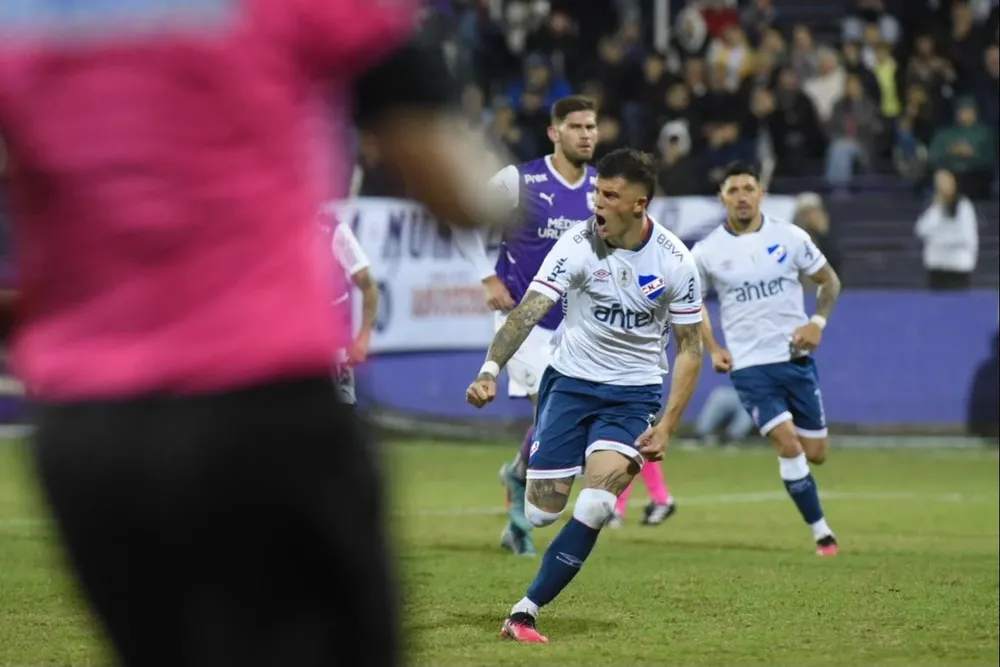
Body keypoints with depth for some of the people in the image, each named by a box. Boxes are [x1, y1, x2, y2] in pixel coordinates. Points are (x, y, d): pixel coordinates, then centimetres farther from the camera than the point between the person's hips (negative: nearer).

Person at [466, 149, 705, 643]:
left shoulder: (675, 262, -10)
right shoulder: (579, 245, -14)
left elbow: (689, 348, 0)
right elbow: (528, 310, -22)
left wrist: (667, 426, -9)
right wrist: (490, 371, -38)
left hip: (634, 392, 0)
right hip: (570, 381, 0)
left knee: (594, 505, -22)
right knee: (540, 513, -2)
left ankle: (526, 611, -13)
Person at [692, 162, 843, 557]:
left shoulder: (791, 238, -2)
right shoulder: (706, 253, -4)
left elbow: (829, 281, 10)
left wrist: (818, 322, -7)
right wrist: (713, 350, 0)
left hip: (796, 358, 2)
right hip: (749, 365, -2)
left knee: (815, 454, 5)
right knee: (789, 445, -18)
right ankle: (821, 534, -8)